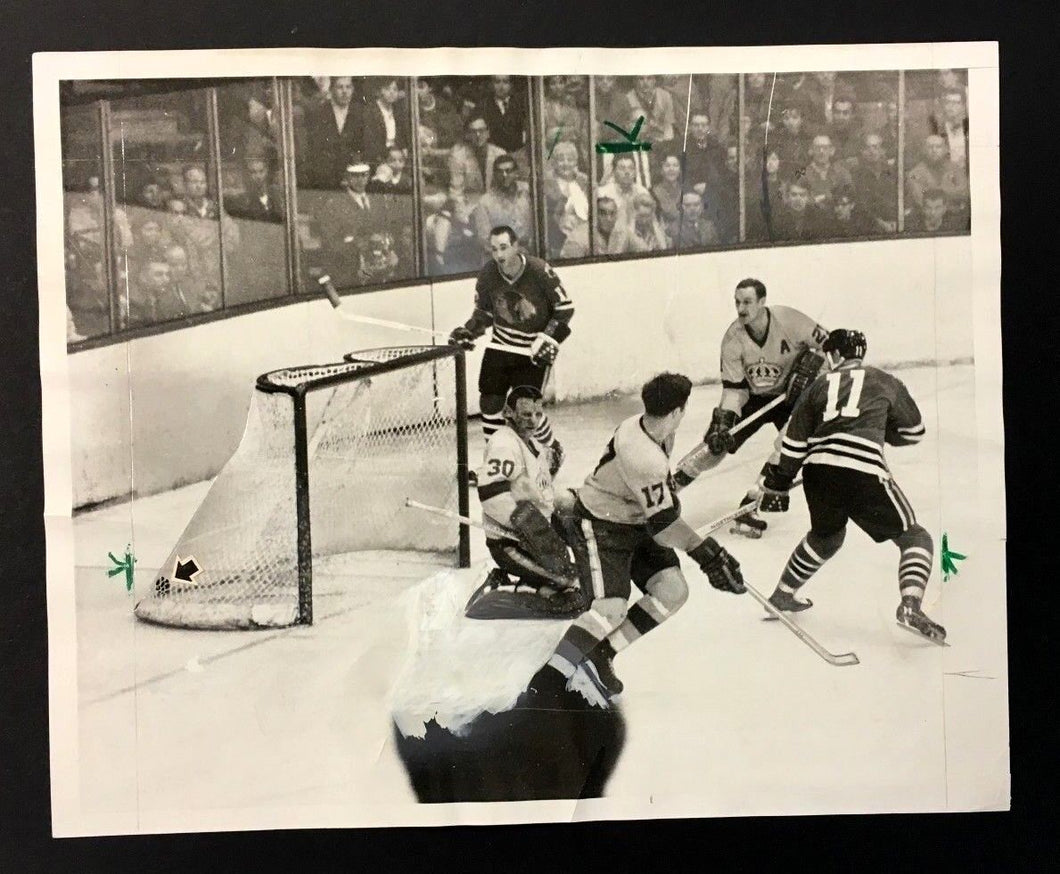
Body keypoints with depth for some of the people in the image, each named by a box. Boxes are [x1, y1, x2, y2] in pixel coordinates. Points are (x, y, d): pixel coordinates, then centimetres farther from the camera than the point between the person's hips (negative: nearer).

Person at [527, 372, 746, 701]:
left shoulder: (654, 429, -6)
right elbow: (662, 524, -29)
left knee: (673, 589, -3)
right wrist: (707, 553, -25)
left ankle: (601, 655, 6)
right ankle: (544, 684, -16)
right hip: (598, 527, -9)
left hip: (636, 522, 10)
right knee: (611, 608, -22)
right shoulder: (643, 458, -34)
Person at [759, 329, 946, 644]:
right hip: (863, 471, -4)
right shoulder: (884, 382, 15)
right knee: (914, 538, 9)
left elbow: (794, 443, 15)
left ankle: (782, 595, 40)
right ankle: (910, 606, -13)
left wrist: (777, 486, 20)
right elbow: (913, 432, 22)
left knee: (825, 536, 31)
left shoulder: (820, 385, 19)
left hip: (817, 469, 4)